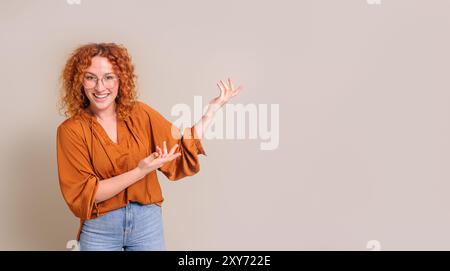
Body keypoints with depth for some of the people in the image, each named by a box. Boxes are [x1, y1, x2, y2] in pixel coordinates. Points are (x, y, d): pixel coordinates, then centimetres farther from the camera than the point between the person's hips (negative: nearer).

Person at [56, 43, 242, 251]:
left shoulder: (140, 113, -1)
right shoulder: (71, 130, -9)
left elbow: (182, 153, 2)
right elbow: (84, 194, -14)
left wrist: (212, 109, -2)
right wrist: (140, 171, -22)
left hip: (148, 221, 3)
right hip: (100, 229, -2)